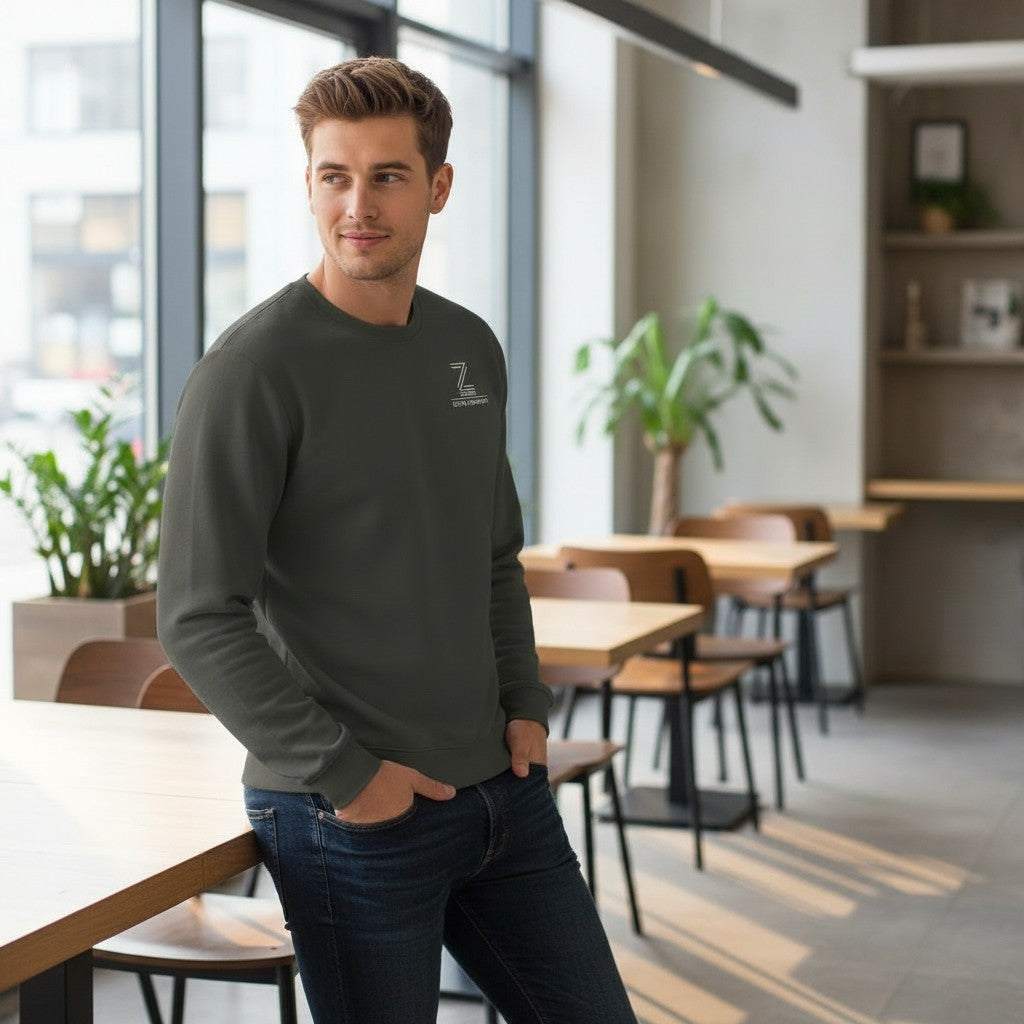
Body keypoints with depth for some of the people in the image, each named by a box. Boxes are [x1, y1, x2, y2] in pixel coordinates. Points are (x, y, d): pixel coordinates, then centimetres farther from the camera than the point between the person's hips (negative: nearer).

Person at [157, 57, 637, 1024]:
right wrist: (341, 773, -16)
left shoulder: (472, 350, 8)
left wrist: (524, 705, 7)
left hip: (501, 789, 7)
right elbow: (198, 618, -16)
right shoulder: (251, 370, -13)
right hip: (348, 820, -6)